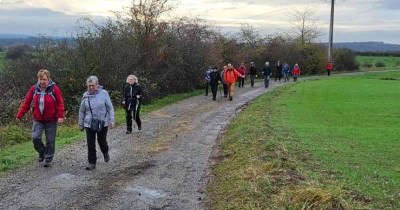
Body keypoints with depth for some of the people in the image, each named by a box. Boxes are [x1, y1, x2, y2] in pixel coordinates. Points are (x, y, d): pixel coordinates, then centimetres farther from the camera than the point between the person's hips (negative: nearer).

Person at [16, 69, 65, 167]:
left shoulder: (54, 88, -10)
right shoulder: (34, 89, -2)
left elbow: (60, 103, -8)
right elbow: (26, 103, 2)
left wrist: (60, 116, -16)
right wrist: (19, 115, -2)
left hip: (51, 120, -2)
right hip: (38, 120, 2)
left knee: (50, 141, 3)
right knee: (35, 137, -11)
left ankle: (48, 159, 20)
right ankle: (42, 152, 18)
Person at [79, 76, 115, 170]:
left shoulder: (103, 93, -7)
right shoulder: (85, 95, 0)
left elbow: (110, 108, -2)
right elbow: (82, 111, 9)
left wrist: (111, 121, -5)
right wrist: (81, 124, 12)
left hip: (102, 122, -1)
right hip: (89, 123, 2)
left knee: (102, 141, 10)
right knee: (90, 144, 0)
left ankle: (105, 153, 43)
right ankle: (92, 163, 10)